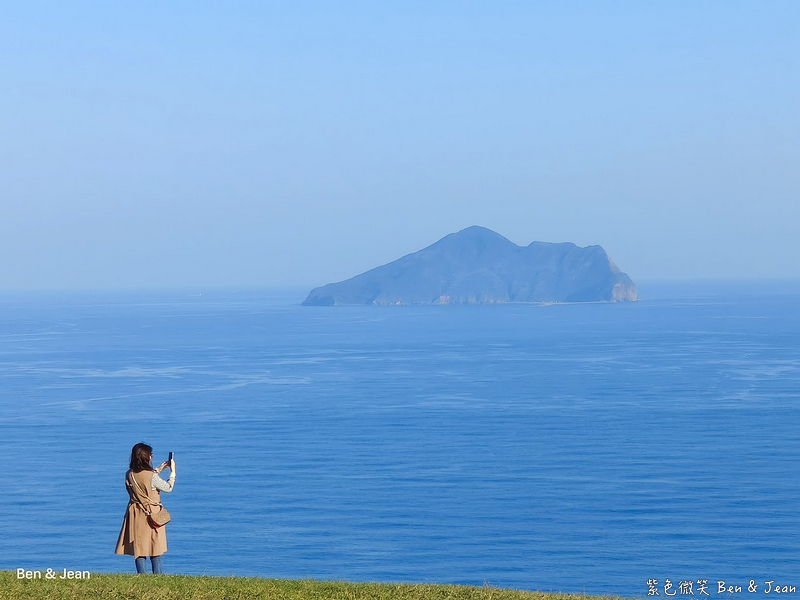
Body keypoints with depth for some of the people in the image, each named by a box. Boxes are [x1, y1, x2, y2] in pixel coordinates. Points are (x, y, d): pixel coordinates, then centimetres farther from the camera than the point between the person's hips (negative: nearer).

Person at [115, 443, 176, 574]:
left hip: (136, 516, 4)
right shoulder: (152, 477, -18)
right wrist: (172, 472, 7)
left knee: (139, 549, 7)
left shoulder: (129, 475, -2)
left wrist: (158, 470, 24)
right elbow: (168, 488, -5)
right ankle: (157, 576, 6)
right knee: (155, 551, 5)